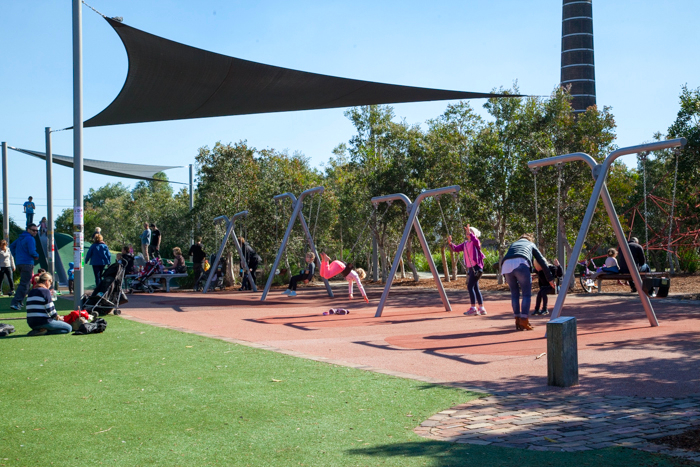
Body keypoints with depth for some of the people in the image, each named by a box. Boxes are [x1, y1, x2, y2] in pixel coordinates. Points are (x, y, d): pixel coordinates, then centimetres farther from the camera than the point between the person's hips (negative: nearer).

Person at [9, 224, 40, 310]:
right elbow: (32, 252, -20)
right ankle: (15, 303, -15)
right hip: (27, 263, -9)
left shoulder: (20, 238, 17)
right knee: (24, 284, -8)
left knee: (23, 283, 19)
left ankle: (19, 302, 17)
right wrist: (36, 256, 1)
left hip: (19, 263, 9)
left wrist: (16, 256, 19)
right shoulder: (30, 239, -12)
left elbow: (12, 246, 23)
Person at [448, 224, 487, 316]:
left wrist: (470, 233, -37)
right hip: (470, 268, 9)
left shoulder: (475, 242, -7)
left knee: (470, 286, -14)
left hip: (476, 267, -9)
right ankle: (481, 308, 18)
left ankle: (473, 308, -12)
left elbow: (477, 242, -31)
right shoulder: (465, 244, 14)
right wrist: (450, 243, -4)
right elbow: (455, 249, 14)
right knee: (475, 288, 11)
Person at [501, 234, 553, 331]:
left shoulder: (513, 244, 39)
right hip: (521, 264, -3)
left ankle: (518, 322, 13)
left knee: (514, 293, 15)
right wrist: (550, 279, 29)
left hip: (506, 265, 3)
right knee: (527, 294, 5)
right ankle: (524, 321, -5)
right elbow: (542, 261, 27)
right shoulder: (531, 245, 32)